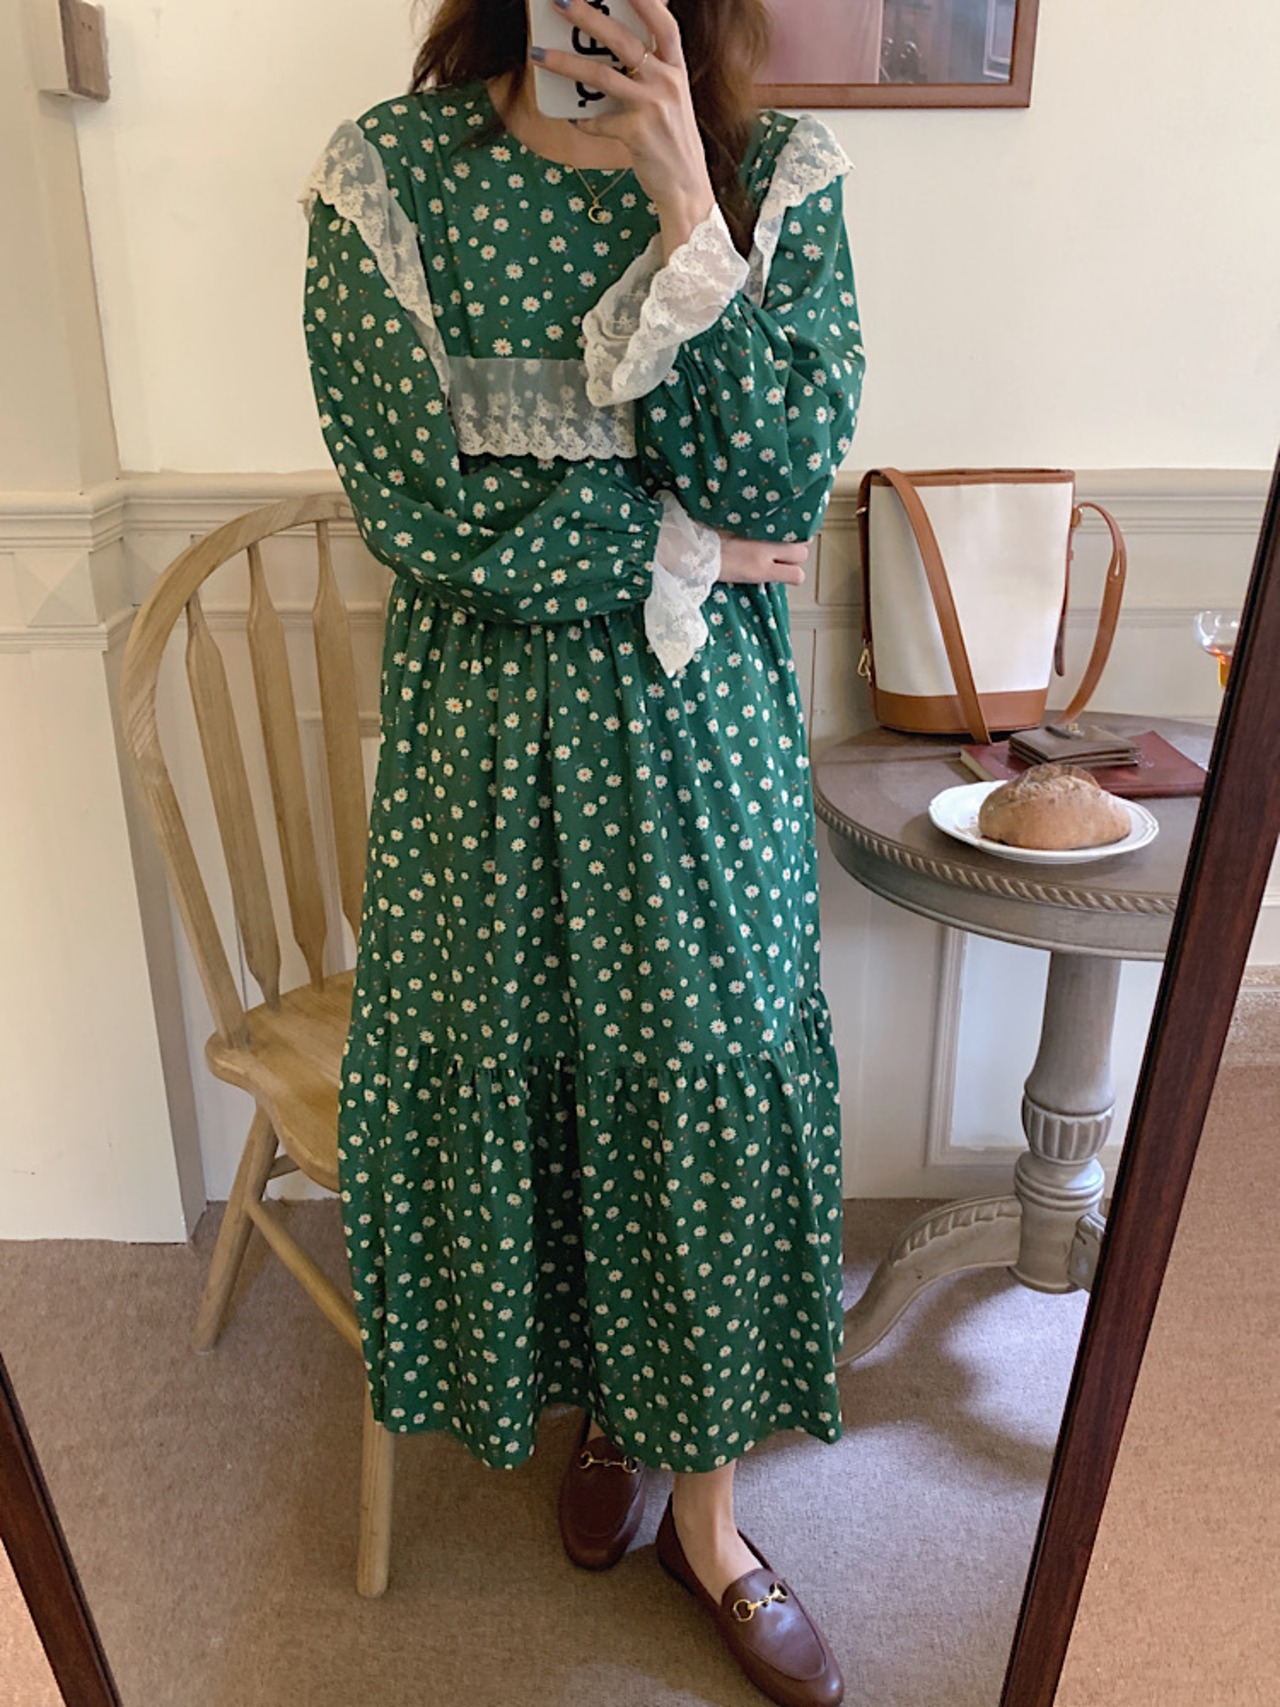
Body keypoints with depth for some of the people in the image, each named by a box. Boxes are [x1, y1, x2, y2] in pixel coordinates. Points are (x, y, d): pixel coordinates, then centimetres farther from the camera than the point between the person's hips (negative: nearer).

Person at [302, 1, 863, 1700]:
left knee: (715, 1079, 6)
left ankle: (705, 1509, 30)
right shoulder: (387, 174, -2)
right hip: (487, 728, 0)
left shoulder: (782, 174, 1)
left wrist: (688, 211, -16)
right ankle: (593, 1399, 41)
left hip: (703, 731, 1)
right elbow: (413, 508, -10)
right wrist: (674, 557, -10)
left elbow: (783, 487, -10)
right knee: (517, 1076, 10)